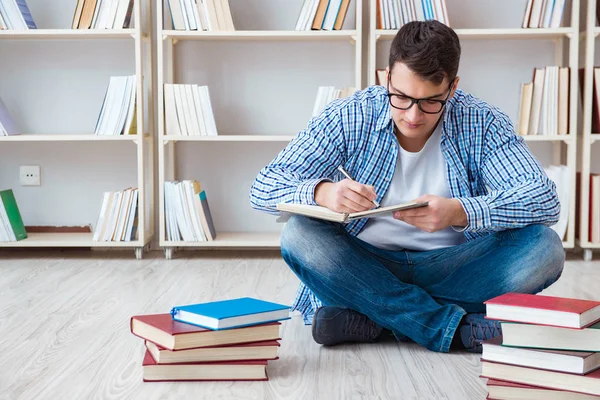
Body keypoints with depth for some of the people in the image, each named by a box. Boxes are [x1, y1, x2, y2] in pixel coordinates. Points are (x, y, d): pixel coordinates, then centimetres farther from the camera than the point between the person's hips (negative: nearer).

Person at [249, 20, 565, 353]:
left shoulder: (482, 123, -7)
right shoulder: (349, 118, -8)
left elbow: (546, 200, -16)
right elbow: (264, 188, -11)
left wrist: (459, 212, -33)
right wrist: (322, 193, -35)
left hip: (450, 267, 0)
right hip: (363, 266, 0)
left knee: (544, 247, -24)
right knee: (299, 235, -28)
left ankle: (373, 320, -23)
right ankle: (456, 329, -28)